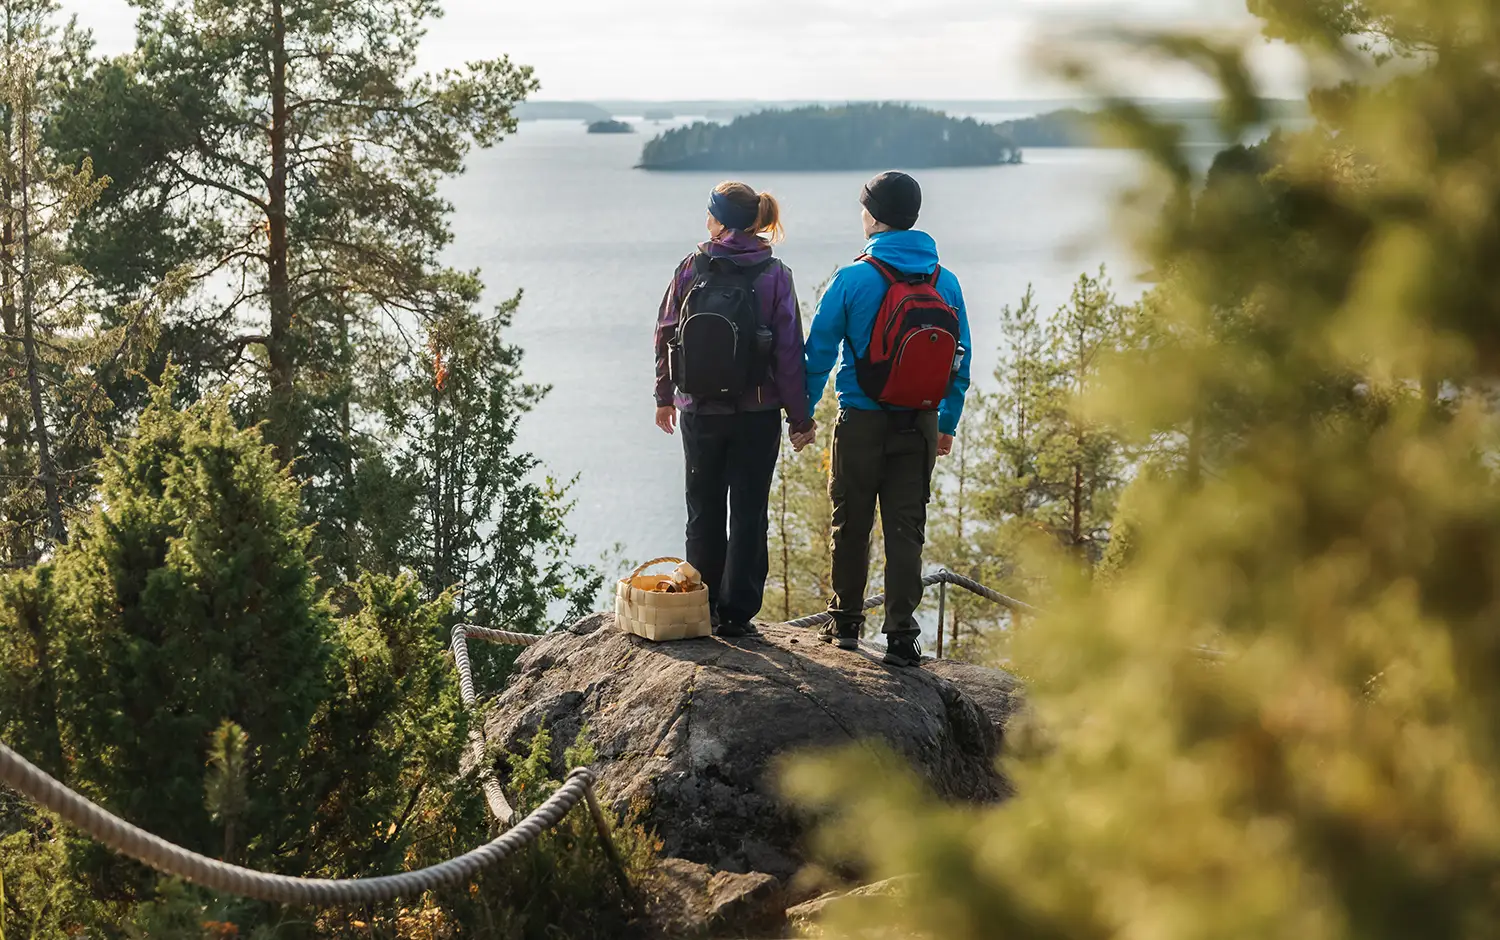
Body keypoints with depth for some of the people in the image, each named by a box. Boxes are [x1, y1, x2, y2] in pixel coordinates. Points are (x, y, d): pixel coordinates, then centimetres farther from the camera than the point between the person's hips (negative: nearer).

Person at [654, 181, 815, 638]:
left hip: (699, 411, 2)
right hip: (756, 413, -2)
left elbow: (666, 335, 2)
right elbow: (789, 351, -9)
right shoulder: (774, 275, -8)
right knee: (748, 512, 6)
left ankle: (700, 608, 17)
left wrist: (665, 396, 15)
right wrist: (800, 416, -1)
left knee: (704, 510, 13)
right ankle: (736, 612, 6)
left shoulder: (692, 268, -4)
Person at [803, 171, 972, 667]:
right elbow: (960, 361, 4)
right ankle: (902, 635, 2)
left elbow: (819, 351, -5)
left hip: (862, 424, -2)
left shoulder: (854, 279, -9)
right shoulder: (946, 282, 0)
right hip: (921, 426, 2)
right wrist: (947, 424, 14)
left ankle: (846, 622, 22)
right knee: (906, 528, 5)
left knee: (851, 526, 12)